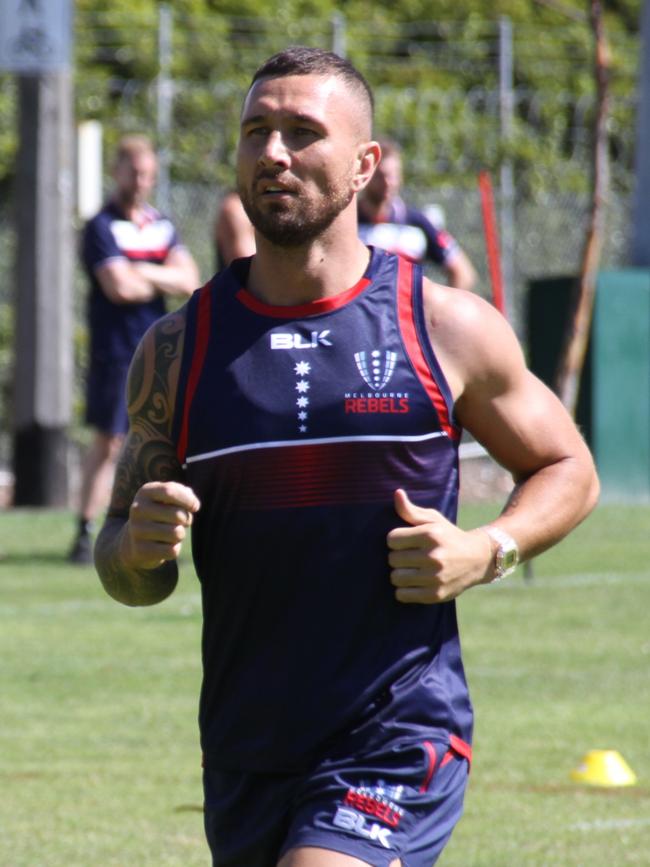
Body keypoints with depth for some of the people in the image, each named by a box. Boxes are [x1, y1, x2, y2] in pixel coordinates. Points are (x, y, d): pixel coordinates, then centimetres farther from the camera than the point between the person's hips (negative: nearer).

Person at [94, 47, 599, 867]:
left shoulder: (449, 329, -1)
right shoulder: (177, 350, 5)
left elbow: (567, 470, 12)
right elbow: (122, 571, 10)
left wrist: (485, 552, -8)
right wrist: (140, 549, -14)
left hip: (398, 745, -4)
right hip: (244, 759, 4)